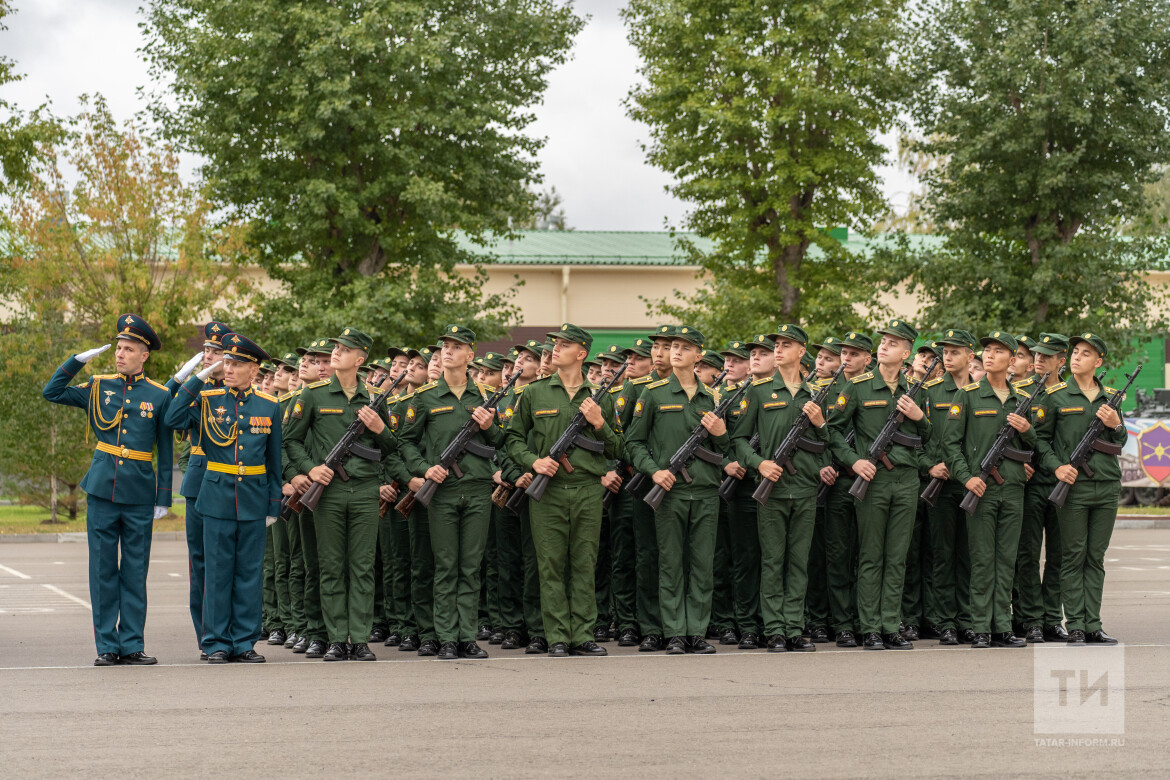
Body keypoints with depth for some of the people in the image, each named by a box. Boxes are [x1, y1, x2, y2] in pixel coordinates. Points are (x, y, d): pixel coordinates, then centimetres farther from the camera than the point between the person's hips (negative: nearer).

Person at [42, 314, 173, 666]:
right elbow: (52, 393, 9)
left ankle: (132, 646, 9)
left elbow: (165, 451, 5)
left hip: (139, 492, -1)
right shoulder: (100, 387, 7)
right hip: (102, 489, 1)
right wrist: (78, 360, -1)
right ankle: (107, 646, 9)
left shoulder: (159, 396, 2)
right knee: (103, 569, 3)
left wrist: (163, 498, 2)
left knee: (135, 572, 3)